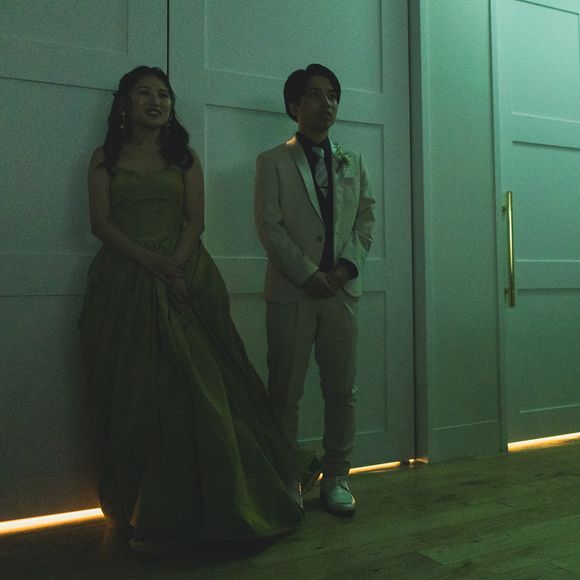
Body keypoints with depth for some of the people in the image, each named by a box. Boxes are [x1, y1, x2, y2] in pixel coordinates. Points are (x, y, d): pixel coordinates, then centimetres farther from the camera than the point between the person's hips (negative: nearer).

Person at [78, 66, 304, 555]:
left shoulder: (185, 158, 13)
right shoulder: (105, 158, 12)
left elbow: (196, 220, 3)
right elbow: (101, 223, 0)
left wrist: (174, 266, -13)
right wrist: (150, 261, -14)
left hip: (183, 279, 0)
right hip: (124, 284, 0)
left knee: (194, 388, -5)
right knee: (133, 394, 1)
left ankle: (195, 504, 8)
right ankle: (139, 509, 13)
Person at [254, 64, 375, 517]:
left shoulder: (352, 162, 18)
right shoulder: (273, 161, 5)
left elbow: (367, 218, 12)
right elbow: (269, 225, -5)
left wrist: (348, 264, -5)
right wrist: (308, 274, -12)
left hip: (343, 288, 4)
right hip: (291, 290, -3)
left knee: (342, 389, 6)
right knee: (286, 391, 2)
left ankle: (336, 476, 20)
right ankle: (288, 480, 15)